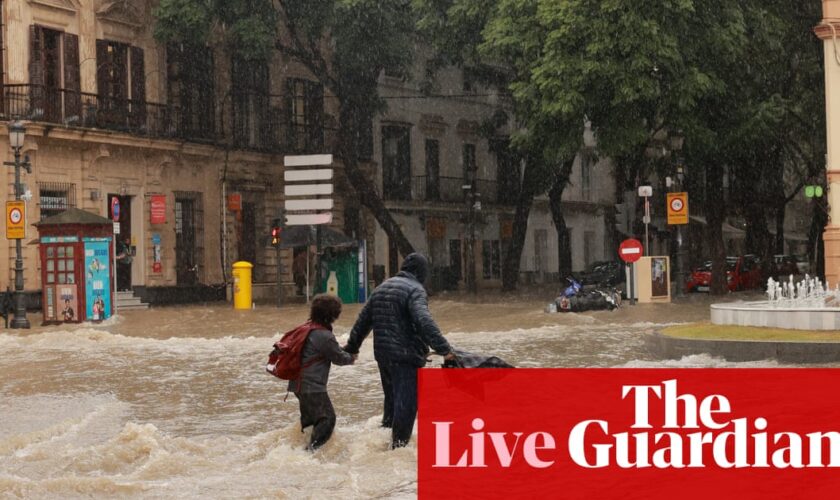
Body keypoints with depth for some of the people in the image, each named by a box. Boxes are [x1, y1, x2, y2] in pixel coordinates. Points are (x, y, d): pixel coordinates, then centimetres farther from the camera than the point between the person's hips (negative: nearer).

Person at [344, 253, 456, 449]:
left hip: (382, 354, 8)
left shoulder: (382, 288, 17)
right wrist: (443, 348, -31)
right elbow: (424, 322, -26)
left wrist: (352, 346, 34)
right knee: (406, 402, -5)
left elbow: (364, 320, 24)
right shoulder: (415, 289, -10)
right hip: (406, 355, -8)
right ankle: (399, 443, -6)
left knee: (391, 398, 22)